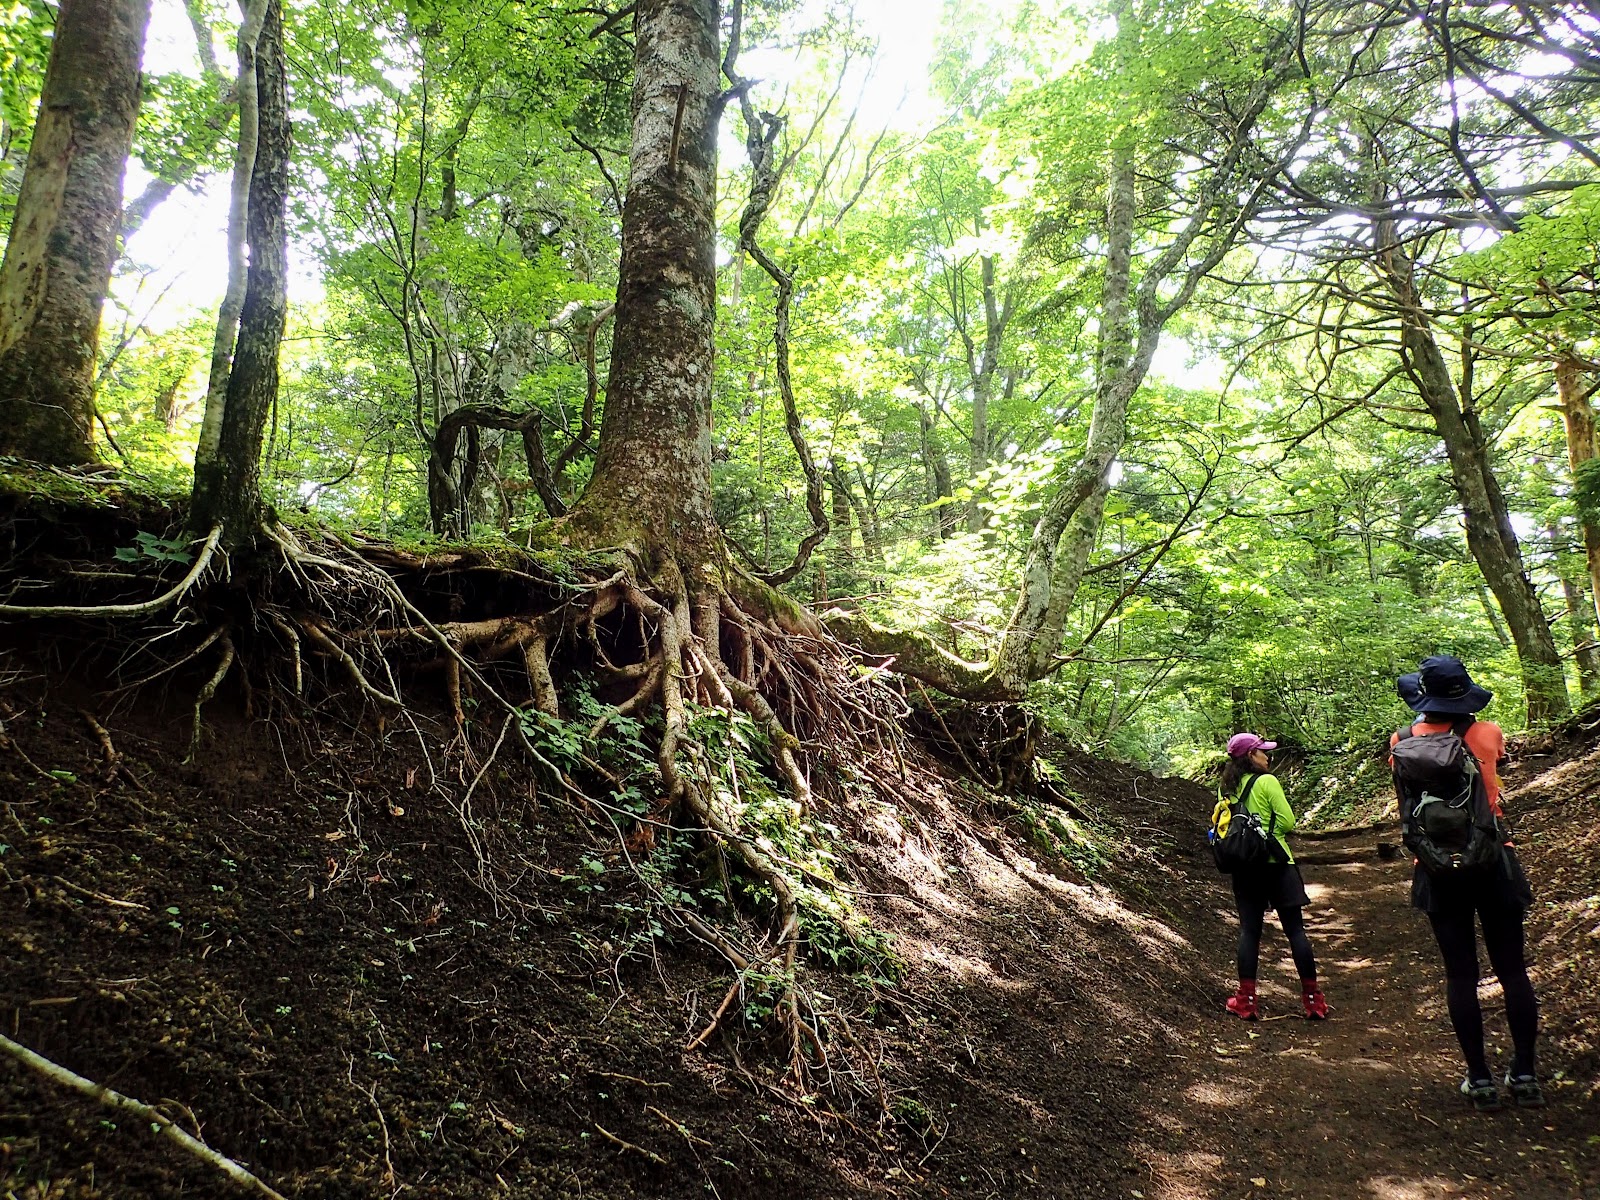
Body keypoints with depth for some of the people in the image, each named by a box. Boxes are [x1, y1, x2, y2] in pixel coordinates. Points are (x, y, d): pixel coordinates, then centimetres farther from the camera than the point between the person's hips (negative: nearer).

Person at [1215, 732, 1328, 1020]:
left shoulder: (1227, 788, 6)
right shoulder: (1267, 782, -10)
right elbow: (1287, 822, -11)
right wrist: (1269, 828, 8)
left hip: (1244, 867, 4)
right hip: (1276, 863, -4)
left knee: (1249, 931, 8)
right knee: (1295, 929, 4)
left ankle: (1246, 1000, 6)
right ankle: (1312, 999, 8)